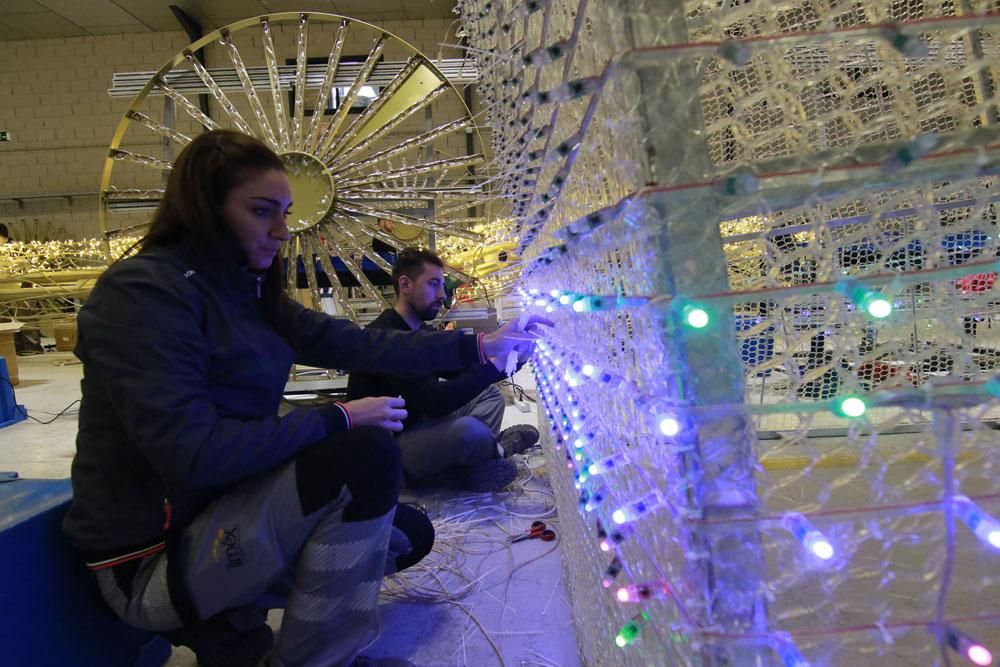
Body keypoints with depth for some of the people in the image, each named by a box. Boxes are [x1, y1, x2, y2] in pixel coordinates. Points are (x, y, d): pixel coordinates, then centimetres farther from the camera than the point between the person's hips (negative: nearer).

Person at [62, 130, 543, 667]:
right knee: (366, 455, -24)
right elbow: (193, 454, -27)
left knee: (406, 532, 11)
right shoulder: (144, 291, -19)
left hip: (224, 512, 9)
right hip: (154, 560, -8)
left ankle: (229, 623, 11)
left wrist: (476, 347, 1)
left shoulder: (246, 291, 6)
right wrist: (337, 420, -22)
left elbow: (355, 344, 3)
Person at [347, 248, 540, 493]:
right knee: (469, 430, -33)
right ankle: (495, 448, 2)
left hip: (416, 428, 10)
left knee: (489, 395, 10)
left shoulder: (422, 333, 9)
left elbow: (460, 373, 8)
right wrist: (496, 364, -29)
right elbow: (433, 401, -32)